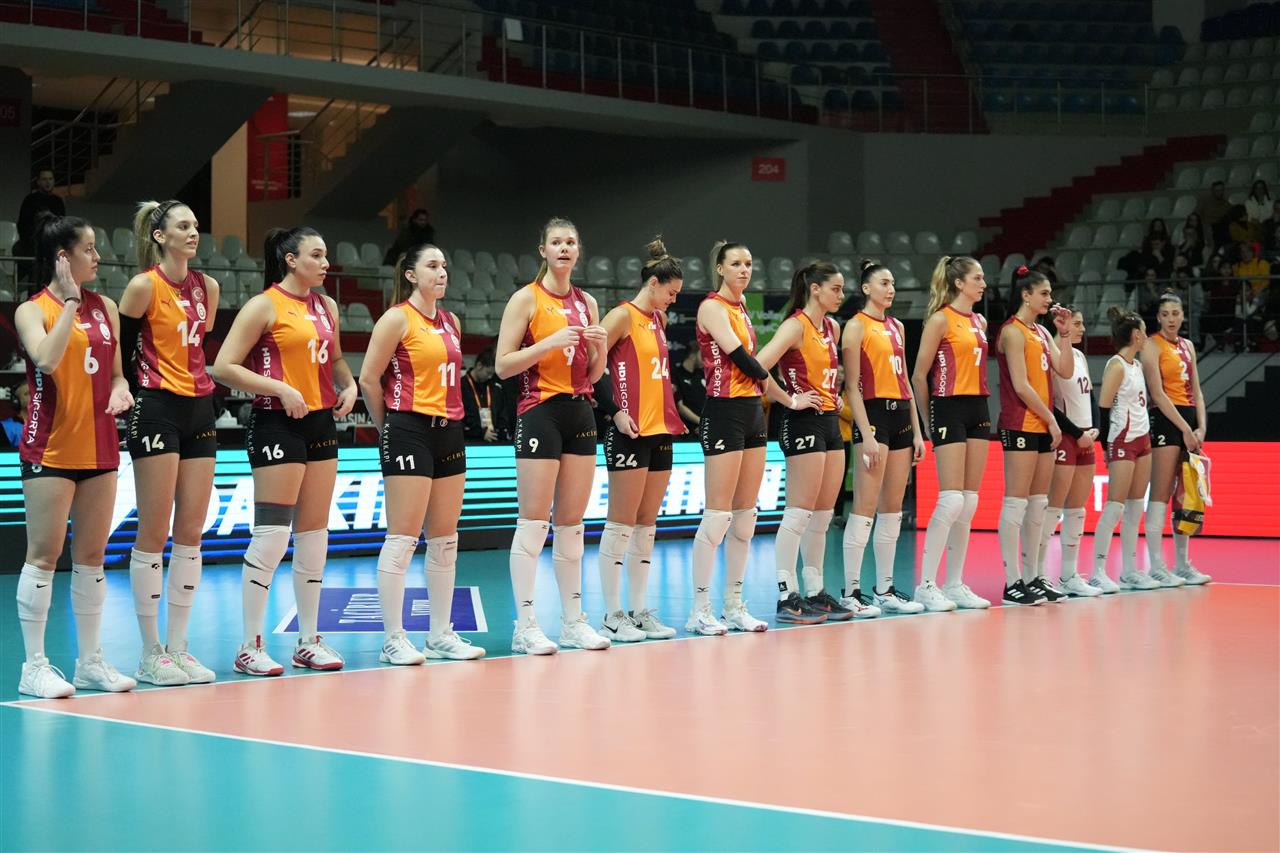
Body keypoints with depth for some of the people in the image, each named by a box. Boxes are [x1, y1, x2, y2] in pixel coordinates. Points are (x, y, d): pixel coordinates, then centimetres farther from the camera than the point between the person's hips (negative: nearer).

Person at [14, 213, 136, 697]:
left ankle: (90, 661, 16)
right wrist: (70, 301, -17)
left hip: (98, 445, 6)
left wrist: (120, 389, -3)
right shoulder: (33, 310, -4)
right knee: (44, 554, -4)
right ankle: (35, 666, 0)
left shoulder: (105, 308, 11)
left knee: (91, 555, 9)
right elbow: (47, 359, -23)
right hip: (50, 448, -5)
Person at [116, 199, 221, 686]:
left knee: (191, 533, 5)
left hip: (200, 409, 7)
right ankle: (151, 654, 1)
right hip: (157, 410, -7)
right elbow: (119, 346, -5)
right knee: (154, 534, -4)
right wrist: (137, 393, -2)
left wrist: (204, 391, 13)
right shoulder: (144, 286, -8)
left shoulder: (207, 287, 11)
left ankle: (178, 647, 11)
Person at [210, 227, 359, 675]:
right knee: (271, 533, -9)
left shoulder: (326, 306, 13)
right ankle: (250, 646, -4)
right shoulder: (264, 306, -7)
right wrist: (281, 389, -17)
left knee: (314, 533, 9)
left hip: (321, 422, 7)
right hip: (277, 424, -7)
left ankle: (309, 640, 16)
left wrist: (349, 385, 9)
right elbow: (224, 367, -11)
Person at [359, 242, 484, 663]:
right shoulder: (398, 319, -6)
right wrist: (390, 426, 1)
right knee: (402, 539, -7)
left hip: (448, 432, 7)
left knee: (445, 540, 9)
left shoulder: (451, 322, 14)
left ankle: (441, 635, 15)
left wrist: (449, 418, 13)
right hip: (410, 432, -7)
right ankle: (393, 640, -3)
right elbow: (369, 380, -7)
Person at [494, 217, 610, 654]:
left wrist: (599, 347, -2)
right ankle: (525, 626, -5)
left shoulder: (586, 303, 14)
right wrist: (551, 342, -19)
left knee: (572, 521, 8)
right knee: (534, 522, -7)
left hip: (579, 412, 6)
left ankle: (573, 621, 13)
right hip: (539, 412, -6)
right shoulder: (527, 298, -3)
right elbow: (503, 364, -9)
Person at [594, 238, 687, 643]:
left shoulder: (658, 320, 17)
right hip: (631, 431, -8)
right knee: (621, 524, -5)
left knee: (647, 525, 9)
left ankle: (640, 610, 12)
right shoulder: (623, 316, -7)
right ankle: (613, 615, -2)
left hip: (660, 430, 8)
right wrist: (614, 410, -16)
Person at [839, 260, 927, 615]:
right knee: (865, 508, -9)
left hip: (901, 416, 8)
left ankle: (885, 589, 12)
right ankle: (851, 592, -7)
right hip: (874, 415, -8)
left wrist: (917, 430, 13)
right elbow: (852, 386, -9)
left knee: (893, 510, 8)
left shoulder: (896, 326, 17)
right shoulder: (857, 326, -4)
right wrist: (866, 434, -16)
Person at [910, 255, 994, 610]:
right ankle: (926, 585, -8)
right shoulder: (941, 319, -7)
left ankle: (954, 584, 11)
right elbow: (919, 375, -6)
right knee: (951, 501, -13)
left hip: (978, 410, 8)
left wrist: (982, 404, 14)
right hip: (950, 408, -8)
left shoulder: (980, 321, 15)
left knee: (969, 502, 6)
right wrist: (928, 418, -2)